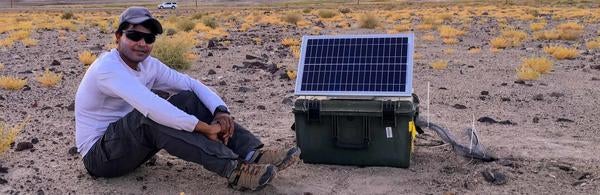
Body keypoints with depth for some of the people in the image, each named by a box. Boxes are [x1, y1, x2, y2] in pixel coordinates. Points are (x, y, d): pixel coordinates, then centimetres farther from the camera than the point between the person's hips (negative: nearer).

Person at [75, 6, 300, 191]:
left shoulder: (149, 65, 1)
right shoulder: (108, 67, -23)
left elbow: (194, 85, 0)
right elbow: (149, 106, -38)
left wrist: (221, 112, -21)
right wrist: (205, 128, -35)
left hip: (133, 146, 7)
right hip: (100, 156, -7)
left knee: (187, 100, -9)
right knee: (149, 116, -35)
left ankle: (253, 153, -23)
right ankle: (232, 169, -39)